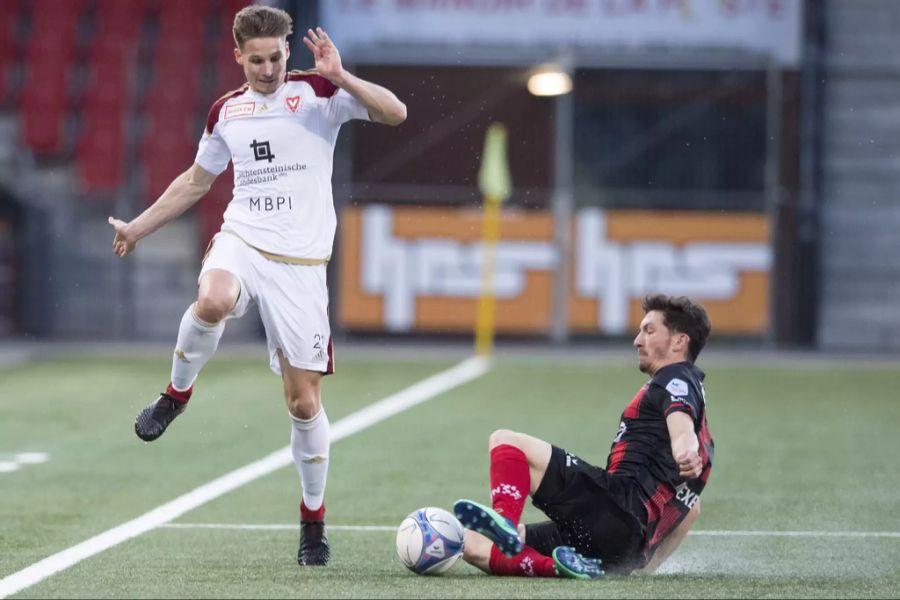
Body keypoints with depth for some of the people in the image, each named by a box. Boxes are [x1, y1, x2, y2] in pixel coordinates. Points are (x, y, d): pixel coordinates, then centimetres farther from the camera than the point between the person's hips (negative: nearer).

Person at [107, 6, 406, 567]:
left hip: (301, 262, -2)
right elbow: (196, 181, 27)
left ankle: (314, 519, 17)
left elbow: (395, 112, -13)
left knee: (305, 400, -1)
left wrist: (339, 77, -25)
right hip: (242, 242, 2)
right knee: (213, 301, -37)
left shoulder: (318, 92, -1)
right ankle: (177, 393, -10)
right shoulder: (227, 111, 11)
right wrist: (138, 228, 30)